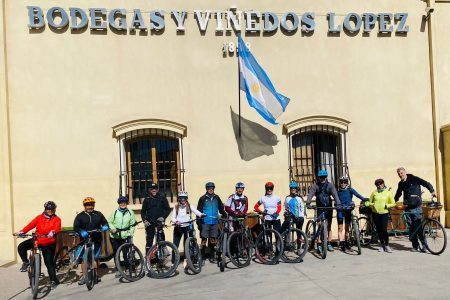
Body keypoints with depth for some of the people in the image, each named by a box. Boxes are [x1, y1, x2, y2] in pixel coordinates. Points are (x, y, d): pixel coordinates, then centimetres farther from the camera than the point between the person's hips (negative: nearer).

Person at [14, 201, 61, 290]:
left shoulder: (56, 219, -3)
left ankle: (53, 280, 11)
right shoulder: (39, 217, 4)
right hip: (37, 240, 3)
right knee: (21, 247, -13)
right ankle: (26, 262, 11)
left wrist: (52, 232, -45)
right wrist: (22, 231, -26)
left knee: (49, 262, -2)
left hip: (49, 243, -3)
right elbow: (31, 224, -10)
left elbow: (57, 228, -22)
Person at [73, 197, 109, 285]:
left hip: (96, 240, 1)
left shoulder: (98, 214, 9)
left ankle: (96, 274, 22)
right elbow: (76, 227, -9)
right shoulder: (80, 216, 2)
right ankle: (83, 276, 12)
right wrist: (81, 232, -29)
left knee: (95, 258, 6)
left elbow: (105, 222, 8)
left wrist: (105, 226, -16)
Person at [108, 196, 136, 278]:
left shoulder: (130, 213, 2)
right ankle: (117, 270, 20)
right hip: (115, 237, 1)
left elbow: (132, 224, 4)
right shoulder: (115, 212, 1)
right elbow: (109, 222, 4)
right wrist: (112, 228, -13)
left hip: (125, 237, -1)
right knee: (116, 253, 7)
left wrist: (131, 233, -6)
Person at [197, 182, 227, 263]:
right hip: (205, 222, -3)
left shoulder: (217, 198, 8)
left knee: (213, 240, 7)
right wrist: (198, 222, -4)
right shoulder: (203, 198, 0)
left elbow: (221, 209, 16)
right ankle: (202, 258, 7)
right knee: (204, 240, -1)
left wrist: (225, 216, 6)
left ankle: (212, 257, 19)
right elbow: (199, 211, 0)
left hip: (215, 222, 3)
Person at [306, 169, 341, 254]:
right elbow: (311, 194, -19)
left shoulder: (330, 185, -4)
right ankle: (319, 245, -4)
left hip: (329, 207, 1)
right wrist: (308, 203, -36)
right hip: (320, 208, -1)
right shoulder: (315, 185, -6)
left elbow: (335, 194, -16)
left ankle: (329, 244, 18)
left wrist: (338, 204, -32)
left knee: (329, 226, 8)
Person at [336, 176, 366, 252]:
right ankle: (341, 244, -2)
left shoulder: (350, 190, -2)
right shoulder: (338, 192, 3)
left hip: (348, 210, 0)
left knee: (347, 228, 10)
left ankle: (347, 243, 23)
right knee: (340, 228, -4)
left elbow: (356, 194, -19)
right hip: (340, 210, 0)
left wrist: (364, 199, -35)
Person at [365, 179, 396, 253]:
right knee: (379, 230, 6)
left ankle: (387, 245, 6)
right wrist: (369, 204, -8)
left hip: (384, 213, -2)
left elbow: (393, 204, 4)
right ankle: (382, 245, 19)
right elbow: (370, 202, 13)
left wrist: (386, 205, -11)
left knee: (384, 229, -11)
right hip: (375, 213, 2)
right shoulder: (374, 192, 6)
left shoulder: (388, 192, 2)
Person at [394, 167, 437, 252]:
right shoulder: (401, 184, 10)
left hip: (417, 207, -4)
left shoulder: (414, 179, -4)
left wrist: (432, 191, -26)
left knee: (418, 227, -8)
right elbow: (398, 195, 21)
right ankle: (415, 245, 13)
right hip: (408, 208, 4)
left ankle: (424, 244, 4)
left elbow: (426, 184, -10)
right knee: (411, 228, 5)